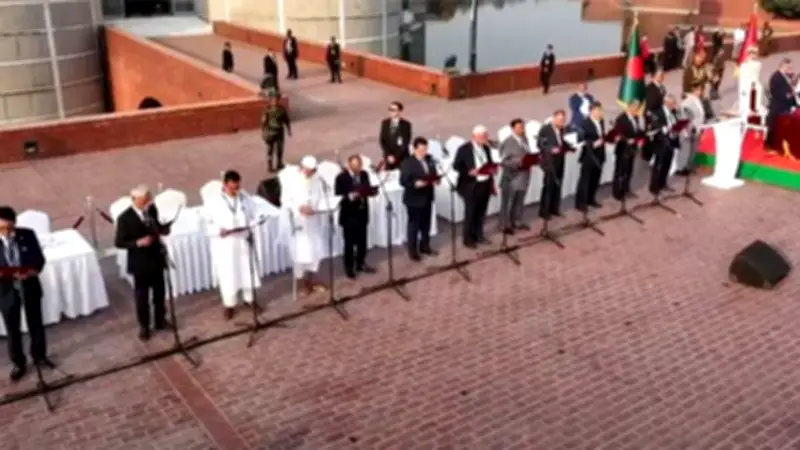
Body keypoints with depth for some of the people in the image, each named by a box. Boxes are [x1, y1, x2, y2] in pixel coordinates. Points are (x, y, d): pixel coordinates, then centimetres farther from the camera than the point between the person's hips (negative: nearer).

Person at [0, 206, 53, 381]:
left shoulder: (28, 235, -10)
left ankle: (39, 356, 39)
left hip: (30, 287, 1)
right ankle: (18, 364, 30)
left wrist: (33, 271, -24)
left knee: (36, 324, 18)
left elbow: (39, 258, -4)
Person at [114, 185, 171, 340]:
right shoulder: (124, 218, -20)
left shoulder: (152, 209, -5)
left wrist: (163, 229, -12)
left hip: (156, 258, 5)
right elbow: (118, 242, -15)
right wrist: (138, 243, -28)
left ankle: (160, 320, 39)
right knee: (142, 296, 10)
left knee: (159, 292, 19)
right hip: (140, 263, -5)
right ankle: (144, 327, 28)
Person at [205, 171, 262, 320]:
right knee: (227, 275, 3)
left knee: (248, 270, 14)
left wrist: (250, 228, -11)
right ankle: (229, 305, 21)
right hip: (224, 244, -3)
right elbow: (208, 224, -11)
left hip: (244, 242, 3)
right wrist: (219, 231, -28)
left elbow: (254, 217, 7)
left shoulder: (246, 199, -1)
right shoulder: (214, 202, -11)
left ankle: (250, 299, 35)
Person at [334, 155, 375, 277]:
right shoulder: (341, 177, -13)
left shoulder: (364, 174, 4)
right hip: (349, 215, -5)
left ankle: (361, 264, 30)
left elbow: (368, 189, 11)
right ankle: (349, 267, 17)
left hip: (362, 213, 5)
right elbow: (337, 196, -14)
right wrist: (349, 197, -30)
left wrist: (369, 191, -12)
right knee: (349, 243, 3)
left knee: (362, 241, 15)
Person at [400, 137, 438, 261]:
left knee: (426, 224, 18)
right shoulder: (407, 163, -16)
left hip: (427, 197, 7)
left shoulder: (429, 159, 4)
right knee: (414, 225, 5)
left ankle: (424, 246, 35)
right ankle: (412, 250, 17)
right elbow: (403, 181, -19)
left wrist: (436, 179, -8)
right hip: (414, 199, -7)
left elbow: (433, 174, 14)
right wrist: (415, 184, -33)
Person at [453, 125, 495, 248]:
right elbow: (456, 166, -10)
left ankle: (478, 235, 28)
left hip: (485, 184, 6)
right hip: (471, 185, -6)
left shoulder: (486, 148, 8)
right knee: (470, 213, 2)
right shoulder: (464, 149, -11)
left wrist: (492, 182, 12)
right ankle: (468, 239, 13)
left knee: (481, 213, 13)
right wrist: (470, 172, -24)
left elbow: (489, 164, 15)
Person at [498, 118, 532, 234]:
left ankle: (517, 222, 31)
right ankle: (505, 225, 15)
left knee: (519, 201, 18)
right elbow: (504, 160, -18)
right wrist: (519, 161, -26)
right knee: (508, 202, 5)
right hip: (511, 176, -7)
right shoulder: (508, 142, -16)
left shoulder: (524, 139, 5)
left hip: (523, 175, 7)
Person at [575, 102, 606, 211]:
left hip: (599, 155, 8)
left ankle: (591, 199, 28)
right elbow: (581, 139, -17)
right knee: (585, 179, -2)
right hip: (589, 156, -8)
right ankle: (580, 203, 3)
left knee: (595, 179, 14)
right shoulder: (585, 123, -13)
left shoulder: (601, 121, 11)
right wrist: (593, 144, -27)